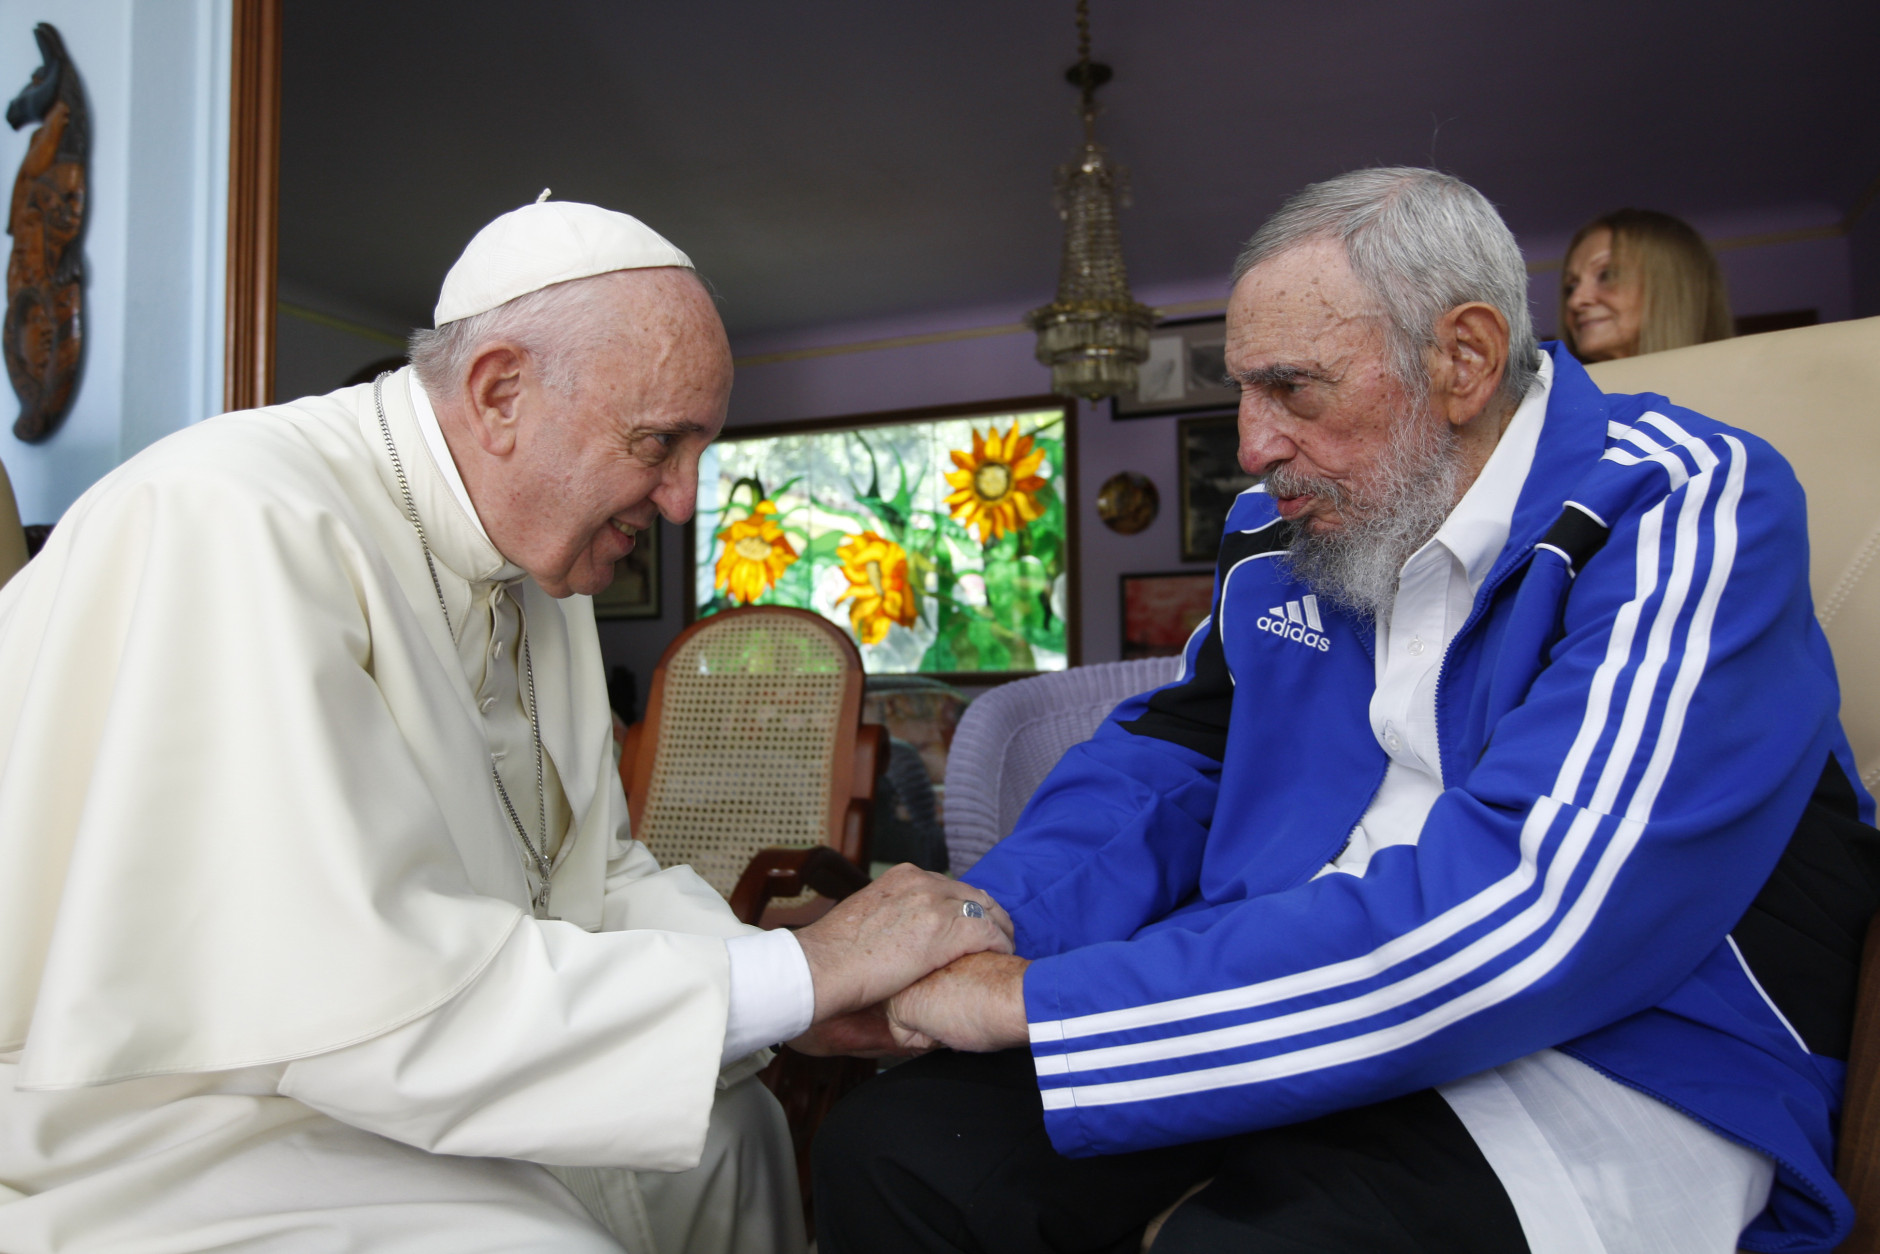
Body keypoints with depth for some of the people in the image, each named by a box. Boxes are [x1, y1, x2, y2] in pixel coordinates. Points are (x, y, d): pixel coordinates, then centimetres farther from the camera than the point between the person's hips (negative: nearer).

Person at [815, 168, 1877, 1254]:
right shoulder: (1278, 531, 8)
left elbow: (1510, 917, -26)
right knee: (892, 1153, -11)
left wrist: (1035, 1000, -25)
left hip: (1592, 1072, -5)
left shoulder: (1683, 511, -14)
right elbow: (1168, 758, 13)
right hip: (1275, 1008, 6)